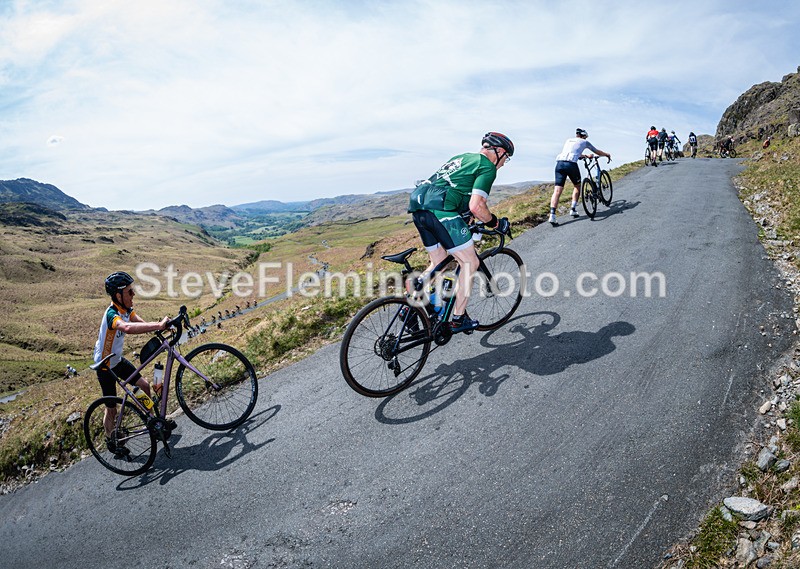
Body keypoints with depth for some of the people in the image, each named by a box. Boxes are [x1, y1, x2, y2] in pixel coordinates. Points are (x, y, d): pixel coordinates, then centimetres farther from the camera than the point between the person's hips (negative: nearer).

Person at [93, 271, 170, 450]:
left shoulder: (126, 308, -5)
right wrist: (158, 325, -60)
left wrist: (161, 325, -34)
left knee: (144, 385, 7)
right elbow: (127, 328, -55)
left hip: (118, 360, 7)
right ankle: (111, 441, 28)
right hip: (105, 366, -7)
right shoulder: (112, 314, -34)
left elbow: (142, 324, -15)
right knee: (112, 408, 7)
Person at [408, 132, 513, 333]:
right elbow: (476, 206, -10)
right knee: (469, 262, 3)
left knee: (439, 263, 21)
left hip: (419, 207, 9)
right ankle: (459, 319, 8)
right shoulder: (488, 167, 3)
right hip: (441, 211, -9)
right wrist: (497, 223, 7)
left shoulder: (463, 157, 30)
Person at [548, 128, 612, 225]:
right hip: (571, 164, -4)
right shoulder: (584, 142, 19)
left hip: (559, 163, 4)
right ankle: (573, 209, 13)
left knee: (557, 190, -6)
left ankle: (552, 215, -19)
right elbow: (598, 152, 32)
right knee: (577, 186, 21)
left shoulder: (568, 140, 31)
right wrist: (607, 154, 52)